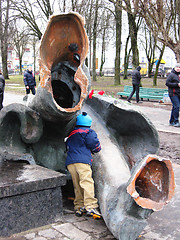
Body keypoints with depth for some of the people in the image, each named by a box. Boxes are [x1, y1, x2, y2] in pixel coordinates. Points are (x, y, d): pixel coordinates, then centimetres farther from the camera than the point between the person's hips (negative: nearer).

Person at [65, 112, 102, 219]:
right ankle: (90, 206, -27)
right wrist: (97, 149, 19)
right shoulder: (89, 132, 8)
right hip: (82, 161, -6)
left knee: (77, 186, 8)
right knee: (87, 182, -16)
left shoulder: (71, 135, 27)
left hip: (70, 162, 6)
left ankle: (79, 207, 5)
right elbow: (95, 146, -1)